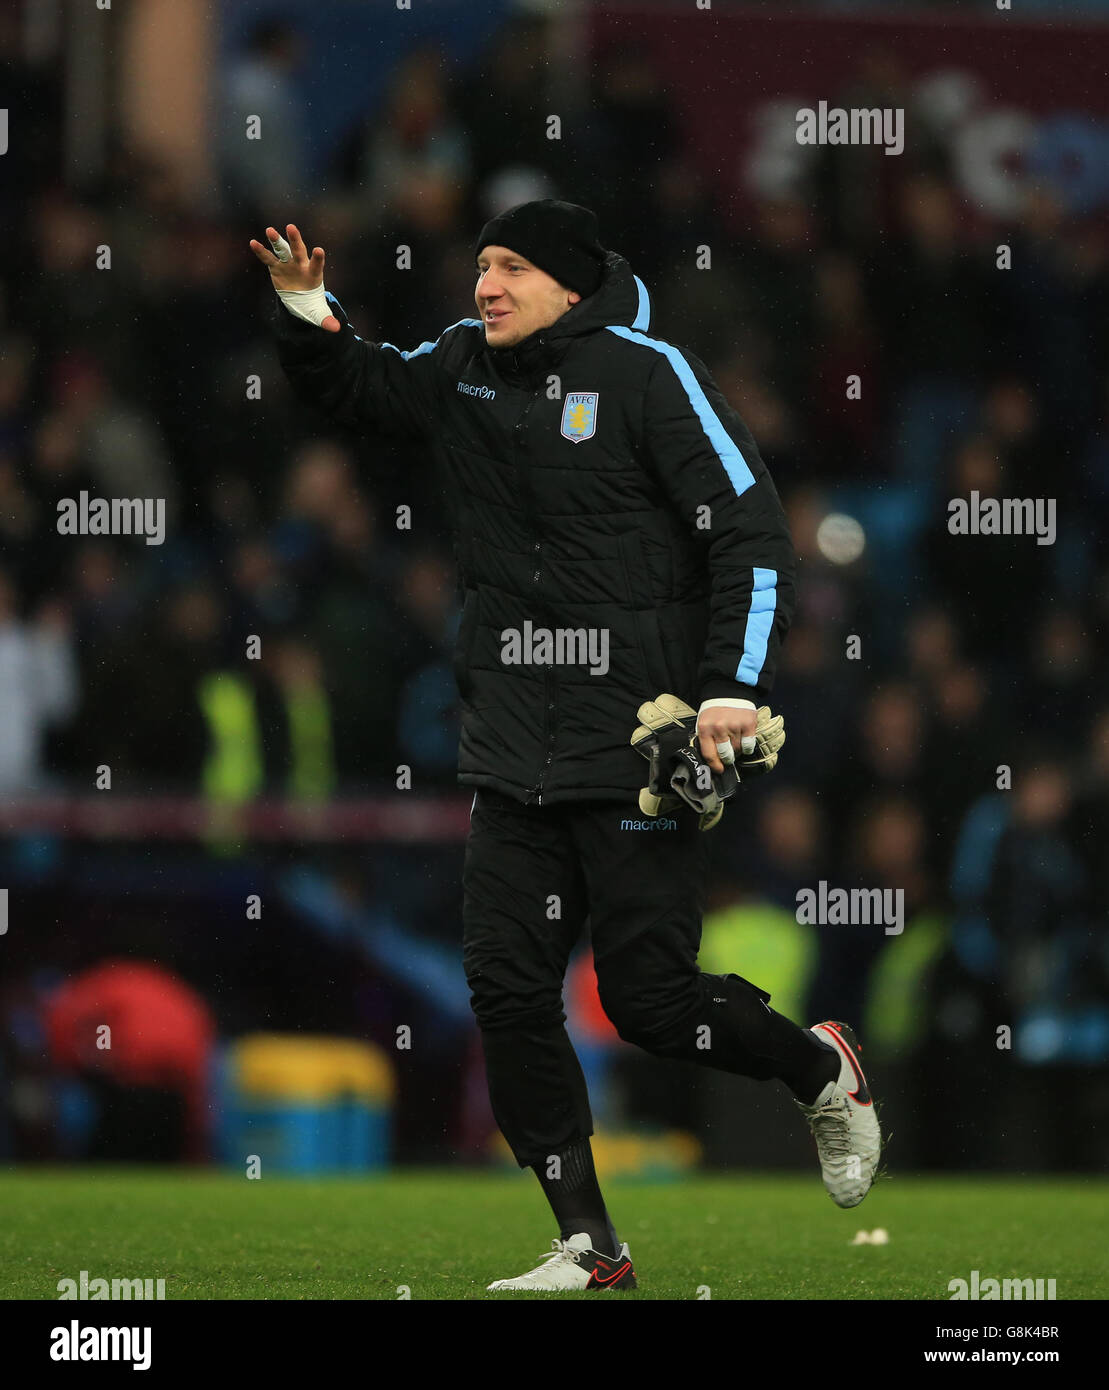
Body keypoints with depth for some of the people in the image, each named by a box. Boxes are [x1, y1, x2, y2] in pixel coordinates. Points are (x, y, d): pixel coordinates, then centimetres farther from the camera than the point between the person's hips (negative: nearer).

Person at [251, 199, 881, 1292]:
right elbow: (353, 390, 28)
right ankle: (589, 1247, 6)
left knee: (648, 998, -5)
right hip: (512, 748, 6)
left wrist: (733, 690, -18)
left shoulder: (648, 374, -8)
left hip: (639, 748, -6)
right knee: (507, 991, -2)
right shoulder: (463, 367, 9)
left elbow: (751, 529, -10)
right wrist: (305, 307, 7)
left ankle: (822, 1070, 25)